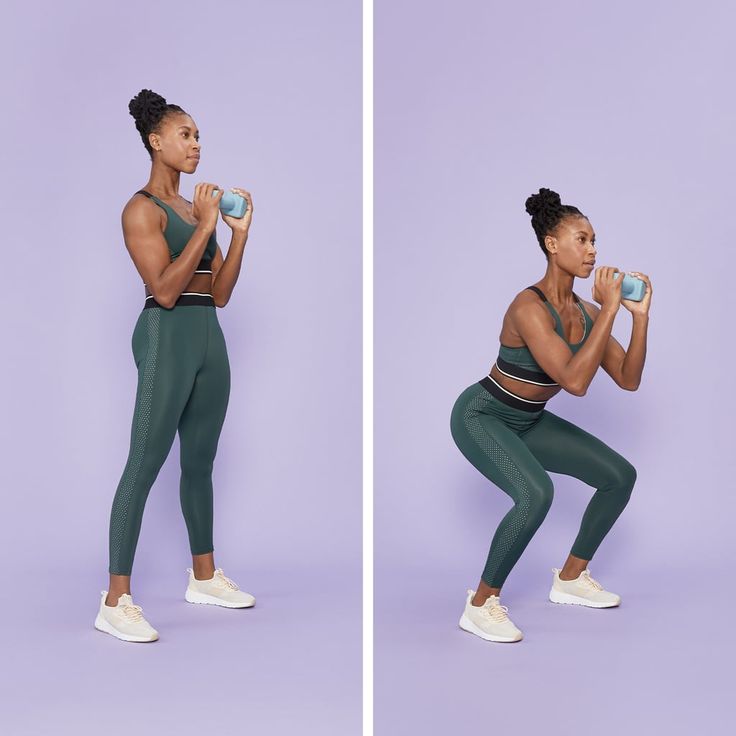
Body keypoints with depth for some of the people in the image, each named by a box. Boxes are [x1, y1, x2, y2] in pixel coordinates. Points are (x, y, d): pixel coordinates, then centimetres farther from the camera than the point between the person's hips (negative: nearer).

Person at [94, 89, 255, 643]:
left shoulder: (195, 208, 16)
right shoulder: (142, 209, -6)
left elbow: (220, 293, 12)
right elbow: (165, 290, -16)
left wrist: (239, 232, 3)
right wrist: (206, 227, -16)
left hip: (208, 337, 8)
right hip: (167, 336, -8)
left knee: (200, 461, 15)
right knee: (145, 464, -10)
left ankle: (204, 577, 27)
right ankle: (116, 602, -8)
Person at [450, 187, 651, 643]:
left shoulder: (586, 311, -4)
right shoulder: (529, 308, -29)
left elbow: (629, 380, -5)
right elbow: (575, 381, -37)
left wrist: (641, 315, -15)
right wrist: (609, 309, -34)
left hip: (529, 421, 8)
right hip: (481, 417, -8)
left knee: (621, 475, 4)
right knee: (536, 494, -33)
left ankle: (571, 579, 19)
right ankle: (481, 605, -15)